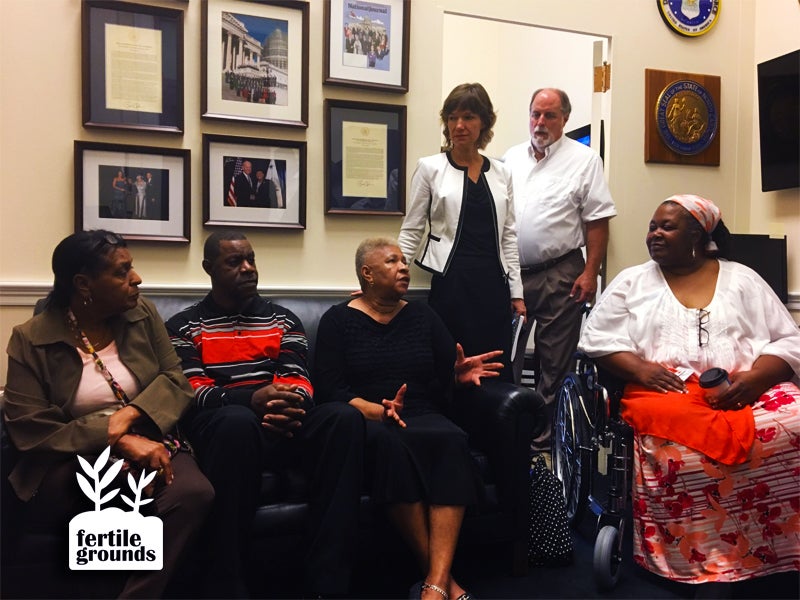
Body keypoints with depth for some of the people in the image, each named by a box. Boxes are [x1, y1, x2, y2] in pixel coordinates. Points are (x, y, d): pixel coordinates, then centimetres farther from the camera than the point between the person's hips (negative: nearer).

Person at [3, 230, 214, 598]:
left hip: (149, 443, 2)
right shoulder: (30, 340, -3)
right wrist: (119, 441, -23)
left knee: (193, 493, -31)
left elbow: (175, 379, 3)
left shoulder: (142, 313, 6)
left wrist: (132, 414, -19)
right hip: (73, 462, -1)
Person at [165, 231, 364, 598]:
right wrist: (252, 399, -25)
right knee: (239, 421, -39)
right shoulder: (184, 327, 9)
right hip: (219, 427, -3)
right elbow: (192, 392, -5)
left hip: (281, 425, 3)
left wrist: (289, 405, -20)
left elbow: (299, 379, 7)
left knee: (344, 417, -28)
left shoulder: (283, 319, 18)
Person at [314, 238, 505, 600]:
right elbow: (329, 390, -7)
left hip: (422, 417, 3)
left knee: (452, 438, -31)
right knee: (388, 441, -37)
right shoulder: (338, 320, 6)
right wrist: (377, 411, -22)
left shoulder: (422, 316, 18)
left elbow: (445, 382, 12)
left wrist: (460, 375, -11)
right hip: (363, 421, -3)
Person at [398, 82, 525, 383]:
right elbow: (411, 232, 2)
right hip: (452, 284, -3)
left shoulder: (500, 172, 11)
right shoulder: (430, 168, 1)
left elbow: (509, 236, 13)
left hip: (494, 285, 4)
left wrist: (516, 291, 9)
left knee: (499, 373, 4)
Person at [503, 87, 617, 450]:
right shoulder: (511, 158, 12)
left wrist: (590, 272, -10)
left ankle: (544, 433, 19)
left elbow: (598, 221, -3)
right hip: (511, 272, 4)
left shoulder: (584, 160, 0)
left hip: (559, 274, -3)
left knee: (554, 362, 5)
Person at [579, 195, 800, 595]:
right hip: (666, 393, -1)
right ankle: (707, 562, -21)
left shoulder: (743, 279, 16)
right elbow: (597, 338, 8)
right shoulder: (632, 282, 15)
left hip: (747, 391, 2)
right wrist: (639, 370, -10)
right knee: (676, 444, -36)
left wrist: (756, 377, -12)